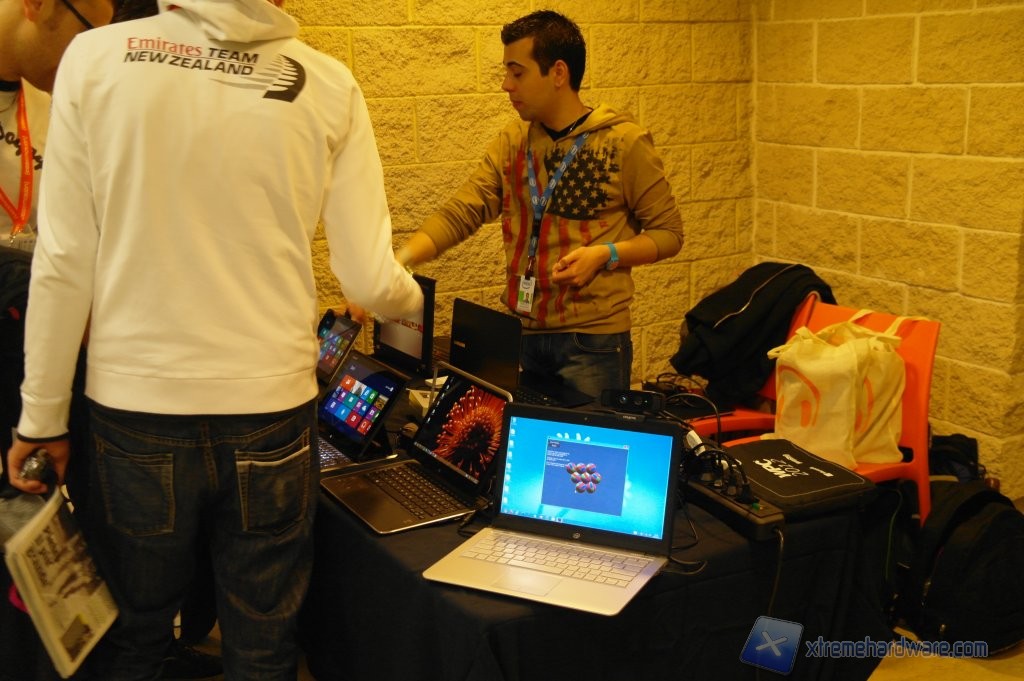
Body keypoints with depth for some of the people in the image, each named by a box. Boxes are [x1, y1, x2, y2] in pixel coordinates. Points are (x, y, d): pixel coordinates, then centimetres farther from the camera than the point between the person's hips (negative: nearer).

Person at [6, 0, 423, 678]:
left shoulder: (95, 56, -5)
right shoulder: (326, 83, -5)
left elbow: (64, 262, -5)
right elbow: (370, 280, -4)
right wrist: (417, 298, 19)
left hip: (136, 411, 1)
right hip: (270, 412, 0)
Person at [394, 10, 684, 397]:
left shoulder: (624, 143, -7)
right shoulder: (511, 143, 5)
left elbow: (668, 232, -2)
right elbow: (458, 215, -3)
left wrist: (606, 255, -19)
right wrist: (395, 261, -18)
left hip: (593, 340, -4)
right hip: (521, 334, 5)